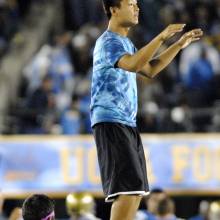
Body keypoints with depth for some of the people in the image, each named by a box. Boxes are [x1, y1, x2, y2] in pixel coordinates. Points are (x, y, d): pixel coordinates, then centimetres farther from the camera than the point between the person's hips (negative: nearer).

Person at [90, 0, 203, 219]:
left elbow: (149, 69, 29)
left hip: (128, 124, 10)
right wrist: (162, 37, -32)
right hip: (111, 123, -10)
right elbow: (133, 64, -30)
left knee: (135, 191, 9)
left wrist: (179, 45, 23)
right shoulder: (108, 42, -12)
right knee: (127, 190, -19)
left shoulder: (125, 43, 20)